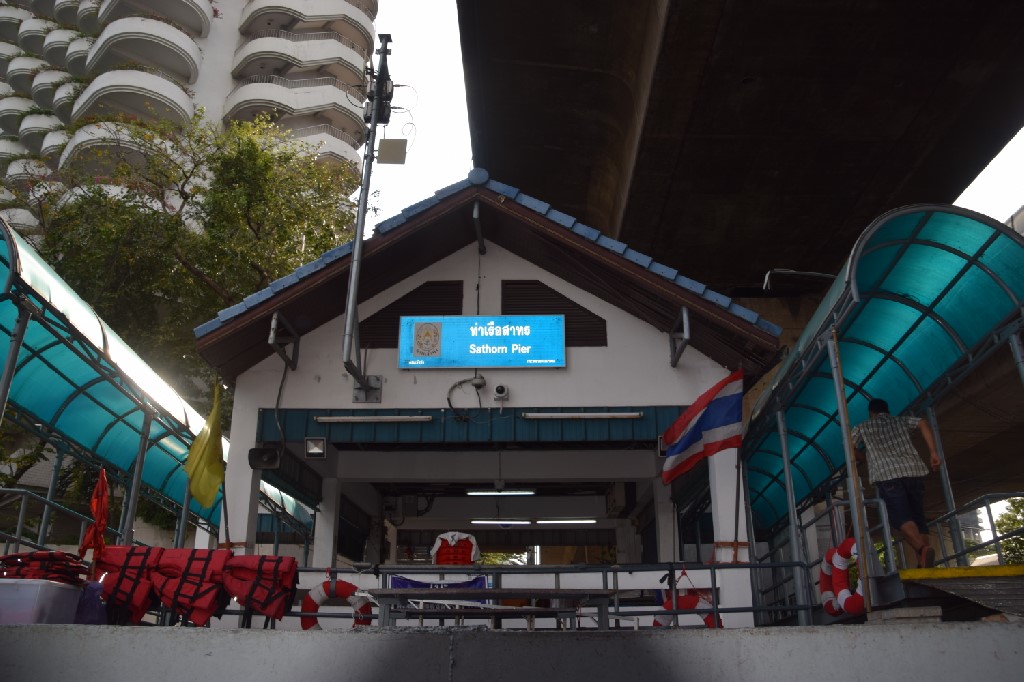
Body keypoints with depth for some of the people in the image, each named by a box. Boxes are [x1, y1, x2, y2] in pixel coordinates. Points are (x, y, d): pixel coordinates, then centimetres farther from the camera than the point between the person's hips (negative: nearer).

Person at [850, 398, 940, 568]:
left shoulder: (863, 427, 23)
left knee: (901, 517, -13)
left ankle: (922, 549, -39)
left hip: (887, 474, -3)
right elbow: (923, 424, 10)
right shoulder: (901, 421, 27)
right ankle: (923, 564, -5)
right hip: (913, 471, 3)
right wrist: (933, 453, 5)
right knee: (918, 517, 7)